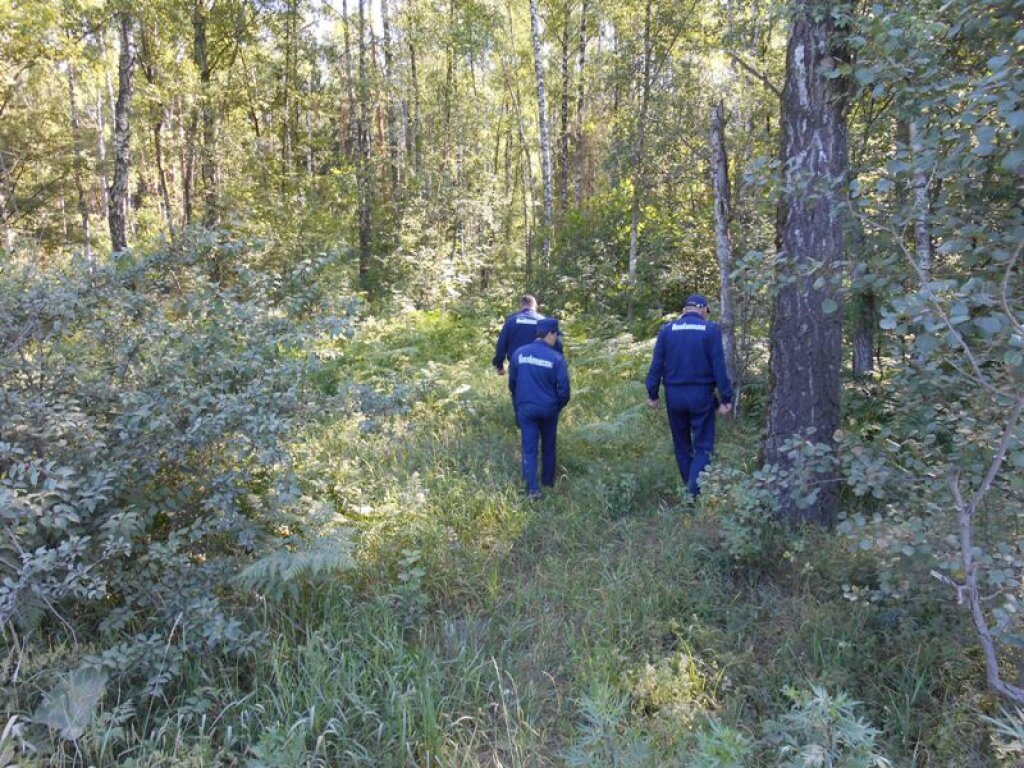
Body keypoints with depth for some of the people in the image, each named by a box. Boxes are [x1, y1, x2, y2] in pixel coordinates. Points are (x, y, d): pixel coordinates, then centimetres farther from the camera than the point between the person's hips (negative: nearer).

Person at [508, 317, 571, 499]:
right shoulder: (556, 358, -13)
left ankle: (532, 488, -4)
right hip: (548, 409, -1)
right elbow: (564, 389, -10)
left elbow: (512, 383, 8)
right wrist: (558, 407, 10)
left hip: (525, 408, 1)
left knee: (529, 448, 4)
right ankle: (548, 482, 31)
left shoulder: (519, 353, -3)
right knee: (548, 446, 18)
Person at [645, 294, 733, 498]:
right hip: (701, 395, -2)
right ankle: (694, 492, -12)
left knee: (681, 445, 16)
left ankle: (689, 487, 24)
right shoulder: (711, 329, -4)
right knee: (703, 446, 4)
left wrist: (652, 394, 6)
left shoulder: (667, 329, 3)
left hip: (674, 396, 3)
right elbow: (719, 366, -7)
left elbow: (656, 364, 1)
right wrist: (726, 398, -4)